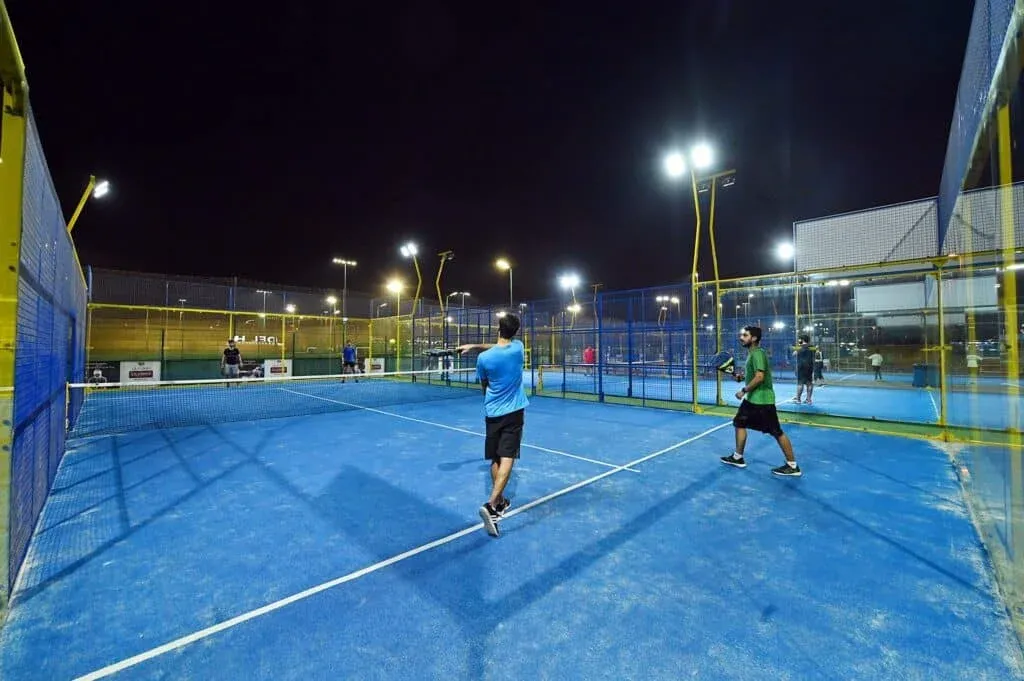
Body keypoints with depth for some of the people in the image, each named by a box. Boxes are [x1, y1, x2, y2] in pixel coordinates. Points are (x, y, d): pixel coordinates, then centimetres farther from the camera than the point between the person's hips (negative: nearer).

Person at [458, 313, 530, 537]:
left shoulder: (483, 358, -9)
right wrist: (474, 345, 16)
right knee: (507, 458, -5)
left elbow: (484, 386, 6)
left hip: (492, 412, 1)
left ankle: (500, 502, 30)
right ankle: (491, 505, -17)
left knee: (496, 459, 14)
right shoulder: (518, 347, -5)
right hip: (514, 411, -1)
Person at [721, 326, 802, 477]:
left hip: (762, 400, -10)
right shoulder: (751, 353, 11)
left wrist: (743, 390, -17)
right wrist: (742, 376, 8)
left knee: (777, 432, -1)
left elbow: (759, 377, -25)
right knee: (739, 423, 13)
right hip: (752, 399, 10)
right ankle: (738, 457, 23)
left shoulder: (757, 353, -18)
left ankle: (793, 466, 11)